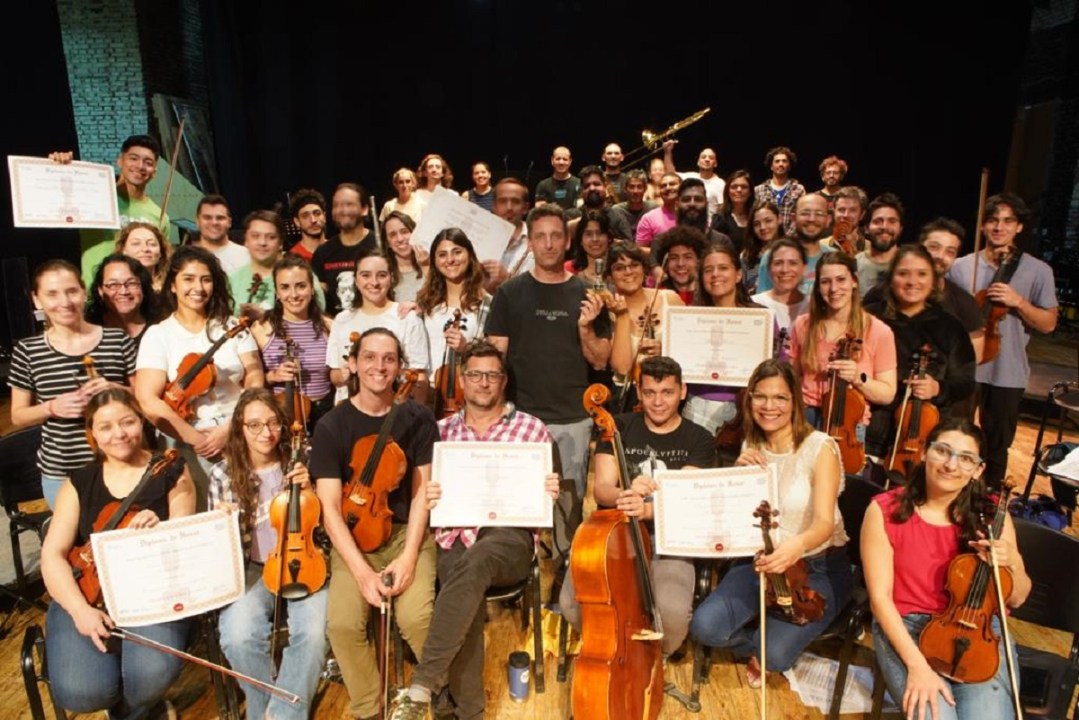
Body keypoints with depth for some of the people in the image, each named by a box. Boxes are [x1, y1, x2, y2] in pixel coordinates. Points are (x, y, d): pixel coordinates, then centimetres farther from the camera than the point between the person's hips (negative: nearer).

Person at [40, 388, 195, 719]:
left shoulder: (172, 473, 2)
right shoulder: (79, 482, 9)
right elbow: (52, 554, 1)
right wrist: (79, 609, -16)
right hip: (88, 592, 2)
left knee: (154, 673, -28)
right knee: (81, 692, -23)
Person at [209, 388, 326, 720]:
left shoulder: (299, 461, -2)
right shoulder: (224, 474, -2)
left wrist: (308, 489, -14)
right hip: (252, 568, 0)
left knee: (313, 632, -27)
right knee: (240, 635, -28)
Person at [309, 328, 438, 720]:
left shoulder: (418, 419, -3)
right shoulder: (331, 427, -6)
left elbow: (422, 493, -4)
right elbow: (330, 507, -10)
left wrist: (409, 556, -17)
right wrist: (362, 570, -20)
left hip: (407, 532, 0)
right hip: (353, 538, 1)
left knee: (416, 618, -24)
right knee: (343, 623, -22)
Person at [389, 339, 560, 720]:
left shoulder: (533, 428, 11)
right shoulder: (441, 430, 16)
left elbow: (548, 496, 14)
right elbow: (422, 492, 15)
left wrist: (551, 492, -10)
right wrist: (426, 498, -9)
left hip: (510, 535, -2)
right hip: (455, 535, 2)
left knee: (474, 564, -35)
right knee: (466, 588, -29)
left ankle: (421, 686, -32)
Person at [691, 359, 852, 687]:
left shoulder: (819, 447, -16)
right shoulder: (750, 446, 1)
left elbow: (825, 522, -27)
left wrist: (797, 545, -50)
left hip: (818, 567, -4)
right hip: (762, 560, 4)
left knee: (776, 655, -24)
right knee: (704, 627, -18)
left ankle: (763, 649, 13)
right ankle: (758, 644, 13)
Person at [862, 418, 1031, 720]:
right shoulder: (885, 510, -11)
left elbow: (1017, 598, 6)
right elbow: (880, 597, -11)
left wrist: (1009, 564, -16)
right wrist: (917, 663, -21)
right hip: (906, 627, -2)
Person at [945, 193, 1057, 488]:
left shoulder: (1038, 271, -2)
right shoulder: (960, 267, -1)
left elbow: (1048, 324, -1)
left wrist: (1018, 302, -16)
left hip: (1007, 375, 0)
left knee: (997, 448, 13)